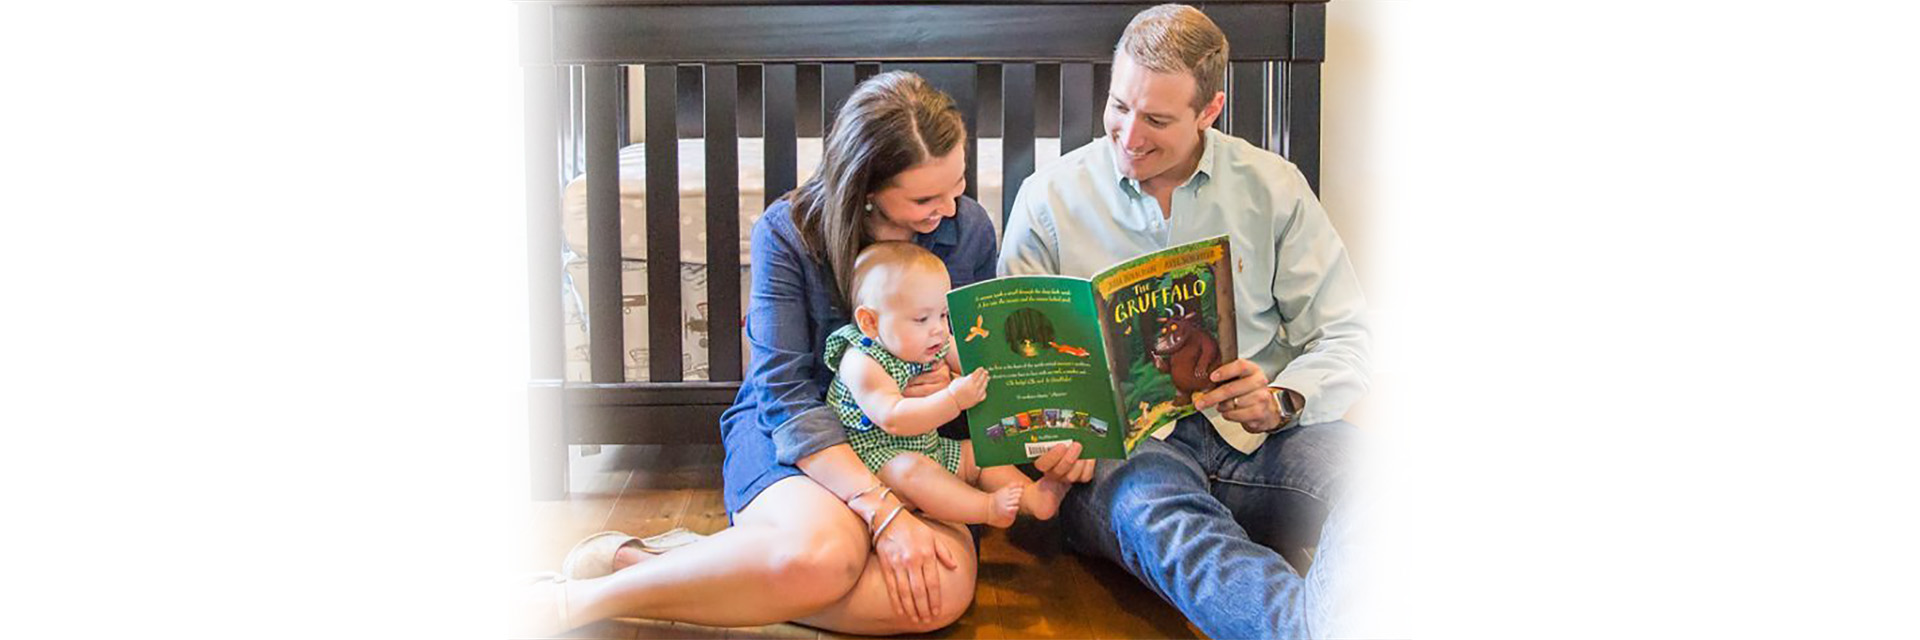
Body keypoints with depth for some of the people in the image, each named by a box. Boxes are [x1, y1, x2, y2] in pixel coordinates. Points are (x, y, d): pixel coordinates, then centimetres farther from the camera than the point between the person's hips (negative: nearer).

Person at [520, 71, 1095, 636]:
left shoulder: (969, 229, -2)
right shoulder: (788, 231, -13)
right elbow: (785, 394, -18)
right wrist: (884, 512, -29)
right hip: (788, 432, -4)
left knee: (945, 592, -30)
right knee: (823, 552, -40)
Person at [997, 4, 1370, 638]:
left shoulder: (1273, 186, 10)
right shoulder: (1050, 197, 7)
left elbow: (1343, 337, 8)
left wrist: (1280, 401, -14)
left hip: (1256, 438, 2)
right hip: (1118, 440, -1)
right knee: (1155, 514, -40)